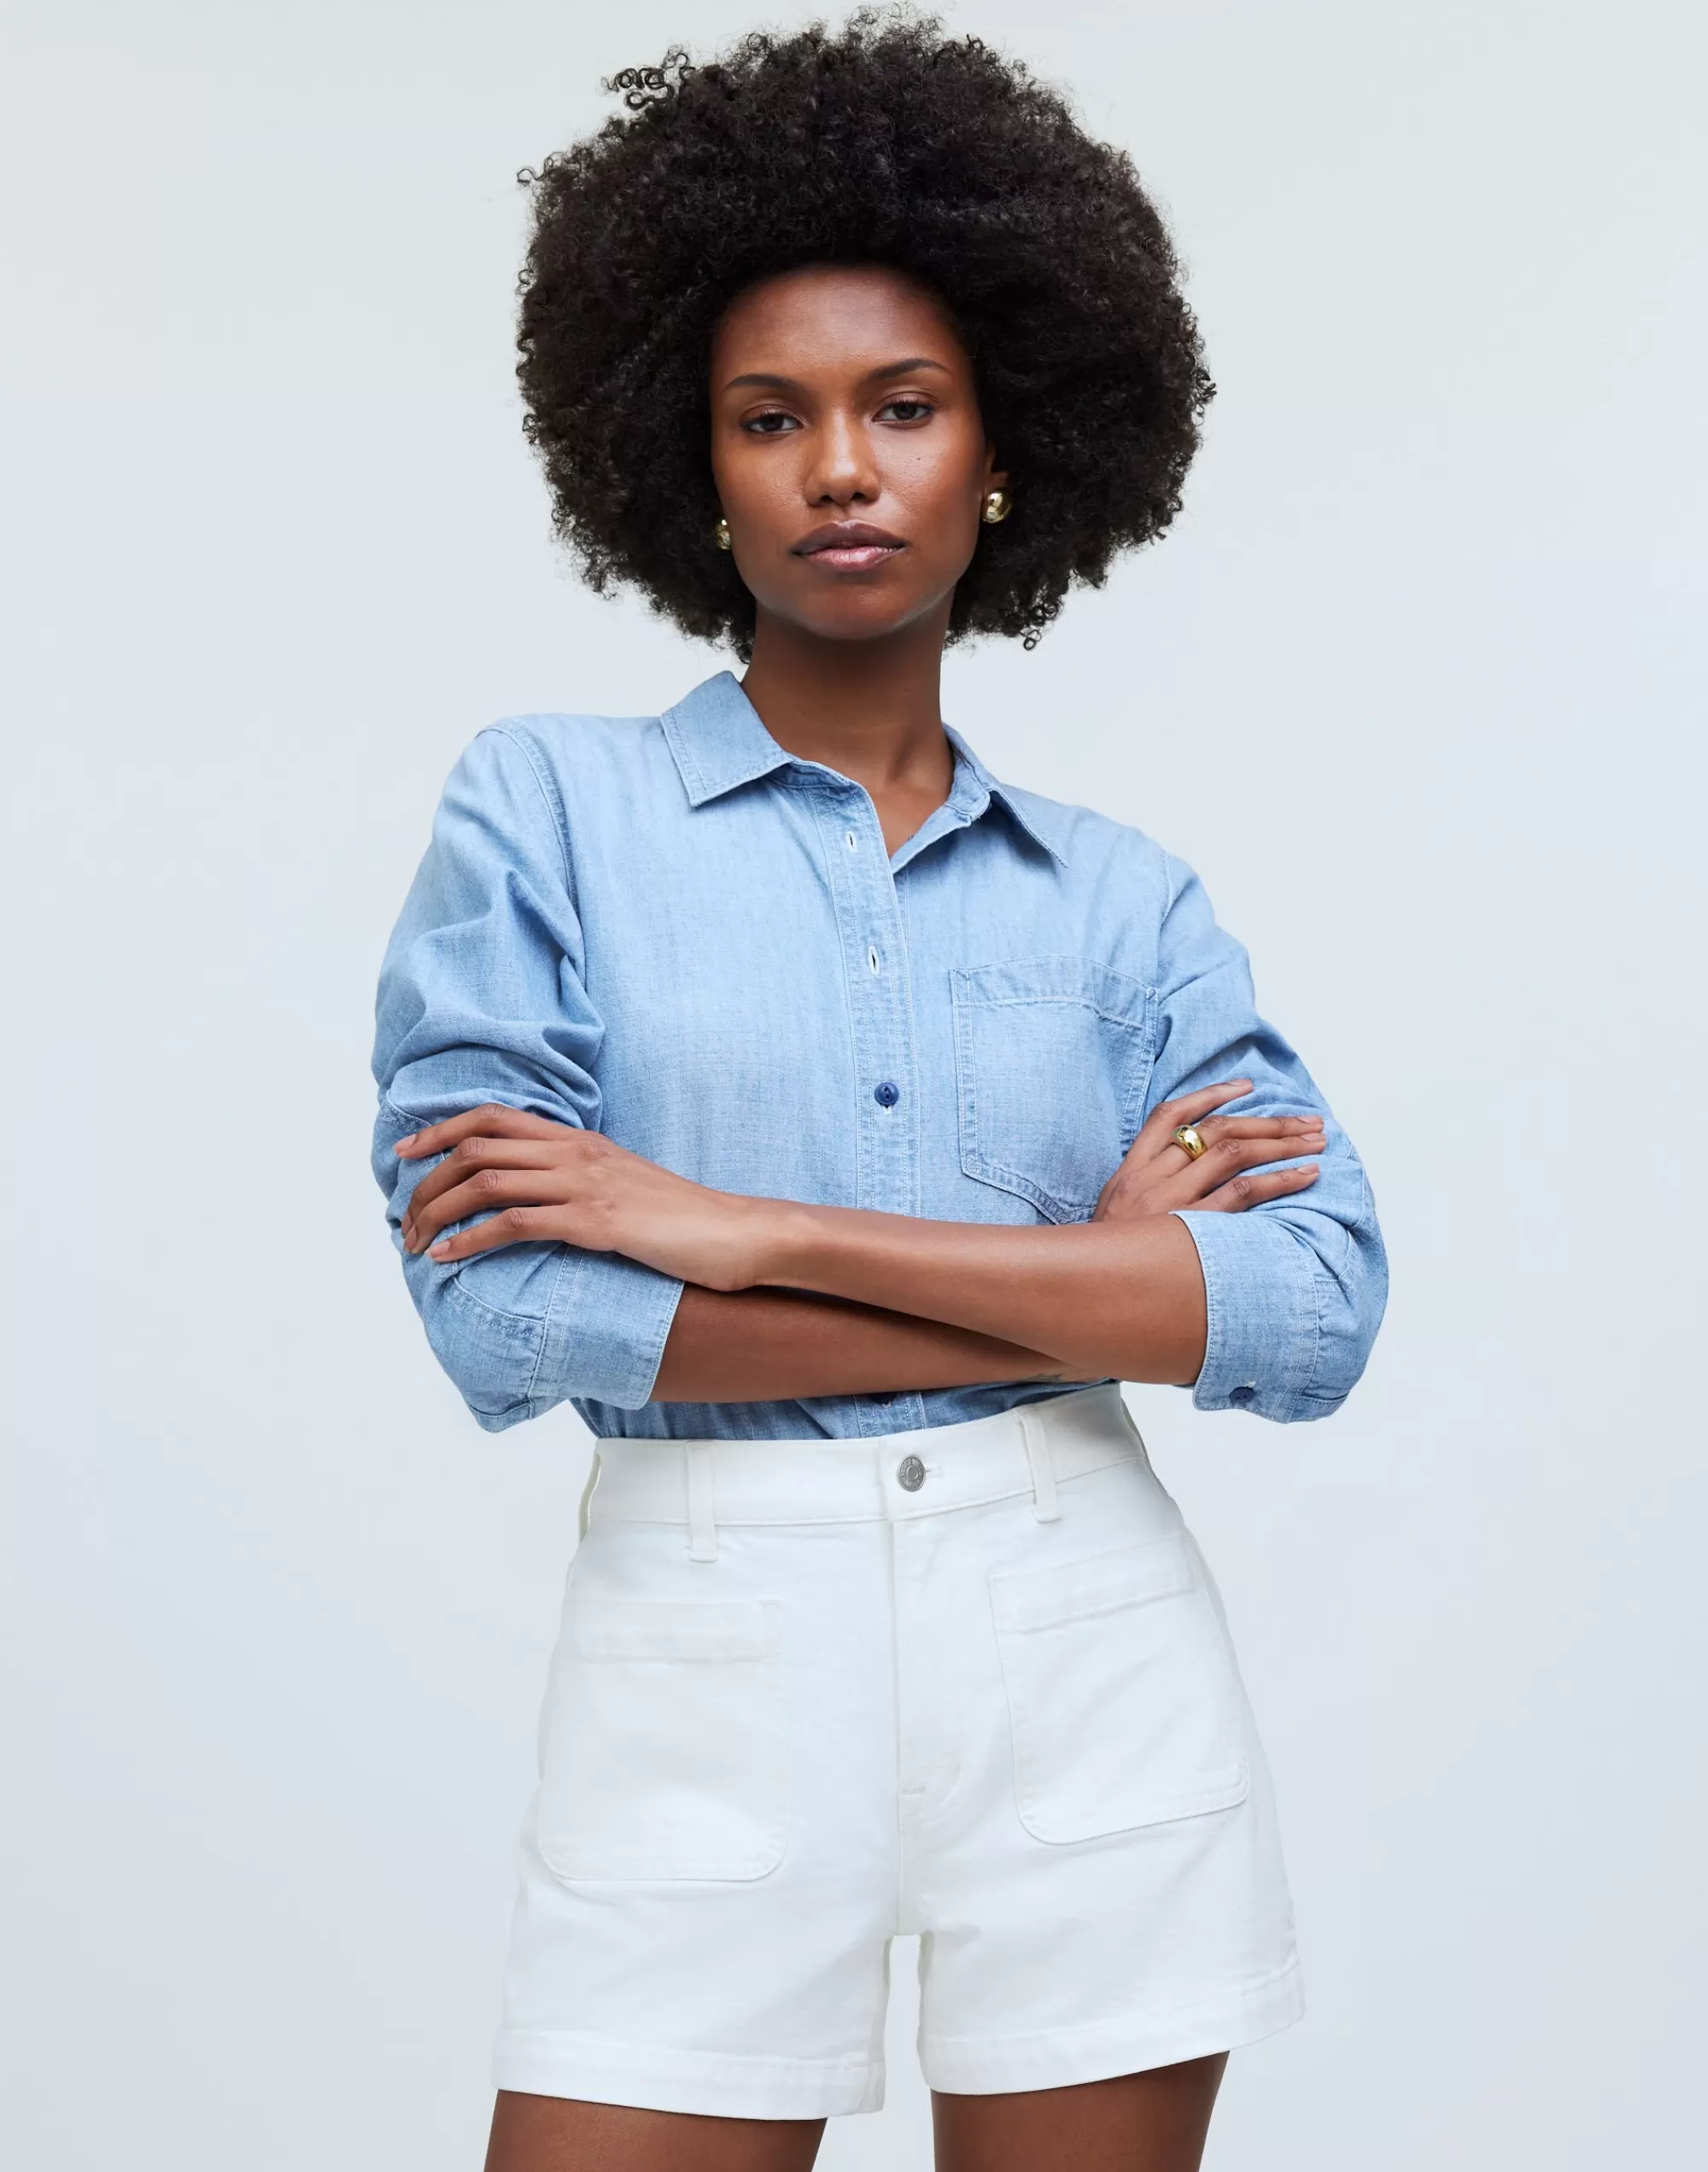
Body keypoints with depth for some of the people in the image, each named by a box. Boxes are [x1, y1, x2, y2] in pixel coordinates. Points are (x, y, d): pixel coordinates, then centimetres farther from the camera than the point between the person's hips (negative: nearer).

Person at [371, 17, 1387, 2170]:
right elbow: (504, 1308, -11)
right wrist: (1082, 1283, -9)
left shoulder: (1119, 898, 7)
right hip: (706, 1666, -2)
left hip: (1087, 1661, 2)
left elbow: (1318, 1306, -7)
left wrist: (754, 1229, -15)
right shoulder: (545, 807, 1)